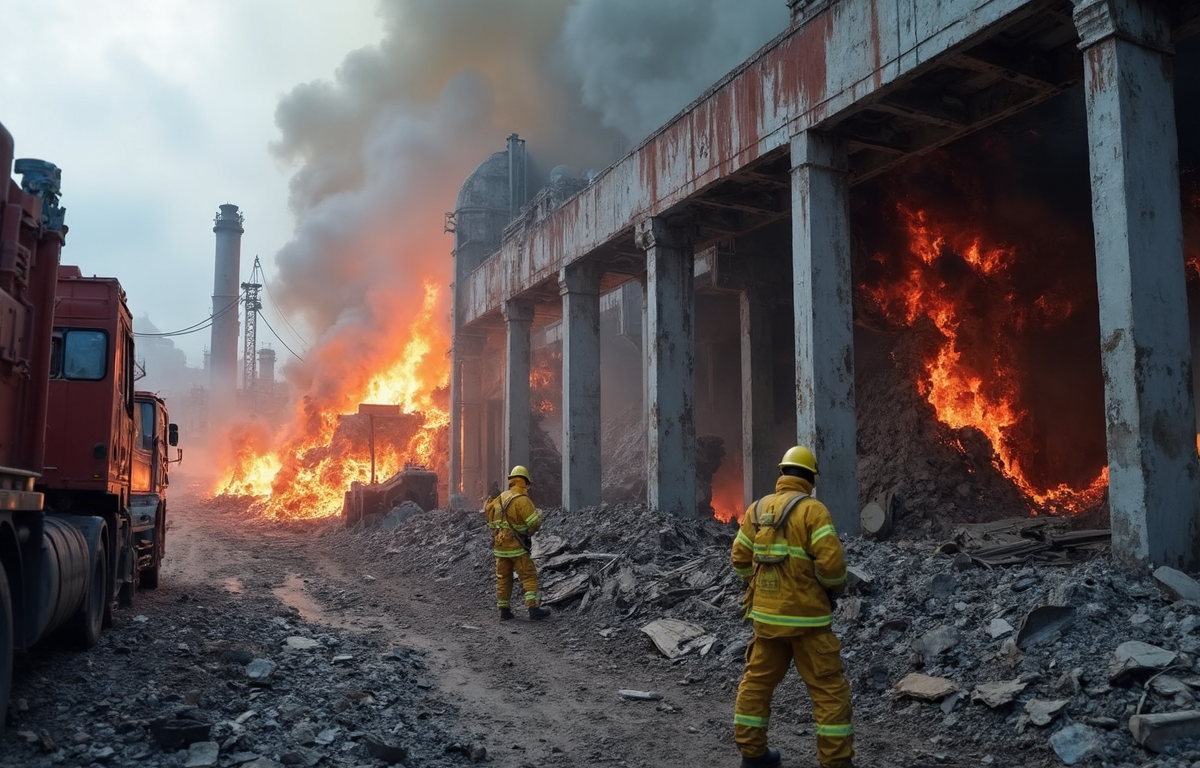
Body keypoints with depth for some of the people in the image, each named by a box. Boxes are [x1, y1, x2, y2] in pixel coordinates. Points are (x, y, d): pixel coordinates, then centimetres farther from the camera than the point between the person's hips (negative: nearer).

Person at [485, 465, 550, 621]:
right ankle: (533, 609, -5)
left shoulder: (500, 498, 8)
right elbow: (535, 523, -19)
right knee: (529, 577, 0)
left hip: (499, 546, 7)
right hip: (516, 546, -7)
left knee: (503, 578, 13)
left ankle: (504, 610, 15)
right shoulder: (522, 500, -15)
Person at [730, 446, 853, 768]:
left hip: (766, 614, 6)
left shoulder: (757, 509, 4)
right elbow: (832, 561, -20)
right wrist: (836, 586, 1)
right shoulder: (813, 509, -12)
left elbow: (740, 559, 8)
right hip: (806, 617, -5)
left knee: (757, 681, 17)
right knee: (830, 689, 4)